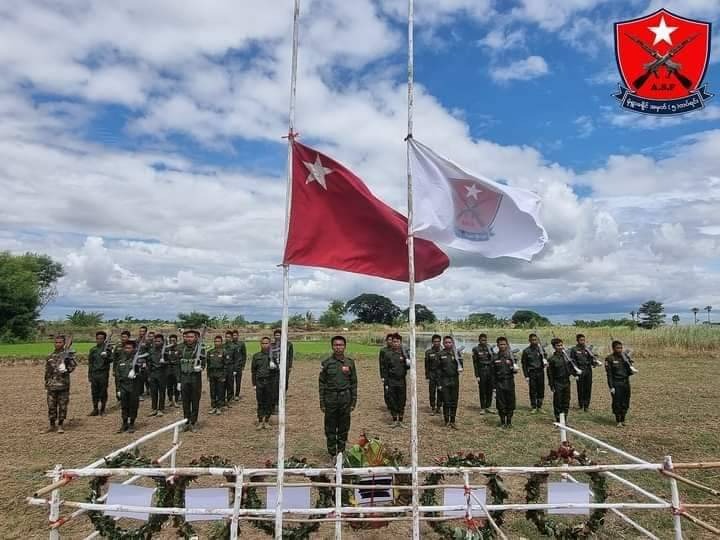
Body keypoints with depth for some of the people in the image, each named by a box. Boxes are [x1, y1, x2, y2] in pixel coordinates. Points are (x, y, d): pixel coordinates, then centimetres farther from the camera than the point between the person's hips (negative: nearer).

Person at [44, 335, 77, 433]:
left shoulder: (68, 354, -2)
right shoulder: (51, 356, 13)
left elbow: (73, 365, -9)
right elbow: (47, 370, 19)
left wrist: (66, 370, -27)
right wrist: (46, 382, 15)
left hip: (63, 384, -4)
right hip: (52, 384, 4)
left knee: (62, 405, 2)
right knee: (51, 405, 8)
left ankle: (60, 425, 11)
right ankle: (52, 425, 19)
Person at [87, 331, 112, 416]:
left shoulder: (108, 348, -1)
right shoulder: (93, 350, 11)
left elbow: (111, 359, -8)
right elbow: (90, 363, 16)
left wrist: (106, 357, -29)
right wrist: (89, 375, 13)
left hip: (104, 374, -4)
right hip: (94, 374, 4)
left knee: (103, 393, 3)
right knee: (94, 392, 7)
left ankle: (102, 410, 13)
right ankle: (95, 410, 18)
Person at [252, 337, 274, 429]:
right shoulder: (256, 356, 6)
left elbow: (277, 368, 5)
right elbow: (253, 370, 9)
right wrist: (254, 384, 5)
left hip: (269, 381, -1)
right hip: (259, 381, 1)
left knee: (269, 402, 5)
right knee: (260, 402, 5)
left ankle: (267, 421, 17)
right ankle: (260, 421, 15)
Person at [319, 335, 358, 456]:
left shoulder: (350, 363, 3)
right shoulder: (326, 363, -1)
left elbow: (354, 383, 6)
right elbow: (322, 383, 2)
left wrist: (354, 401, 3)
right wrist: (322, 402, -1)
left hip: (345, 398, 1)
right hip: (330, 398, -1)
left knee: (344, 428, 8)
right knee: (330, 428, 5)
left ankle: (341, 452, 22)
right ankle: (332, 453, 17)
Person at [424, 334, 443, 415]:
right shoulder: (428, 352, 2)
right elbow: (426, 366, 3)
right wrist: (427, 377, 0)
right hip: (432, 374, -1)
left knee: (440, 392, 4)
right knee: (432, 392, 1)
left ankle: (439, 408, 17)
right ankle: (432, 409, 10)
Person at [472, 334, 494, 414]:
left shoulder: (489, 348, 7)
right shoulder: (476, 349, -3)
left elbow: (492, 361, 9)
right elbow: (475, 363, -4)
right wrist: (477, 375, -8)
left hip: (490, 371, 4)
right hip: (481, 372, -3)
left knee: (490, 390, 8)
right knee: (482, 391, 2)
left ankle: (488, 407, 21)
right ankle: (482, 408, 12)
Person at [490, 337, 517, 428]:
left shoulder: (511, 356, 1)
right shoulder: (495, 357, 2)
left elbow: (515, 371, 1)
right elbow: (493, 373, 5)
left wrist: (514, 369, -23)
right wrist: (494, 386, 2)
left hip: (510, 383, 0)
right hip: (499, 384, 0)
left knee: (510, 403, 5)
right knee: (500, 404, 4)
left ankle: (509, 421, 19)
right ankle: (502, 422, 17)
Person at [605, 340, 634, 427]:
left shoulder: (625, 357, 7)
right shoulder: (610, 359, -7)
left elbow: (630, 372, 11)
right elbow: (609, 374, -8)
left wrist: (631, 371, -13)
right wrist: (611, 387, -13)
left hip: (626, 382, 5)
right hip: (616, 383, -5)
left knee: (625, 403, 9)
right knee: (617, 403, -3)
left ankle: (623, 420, 23)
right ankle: (618, 421, 8)